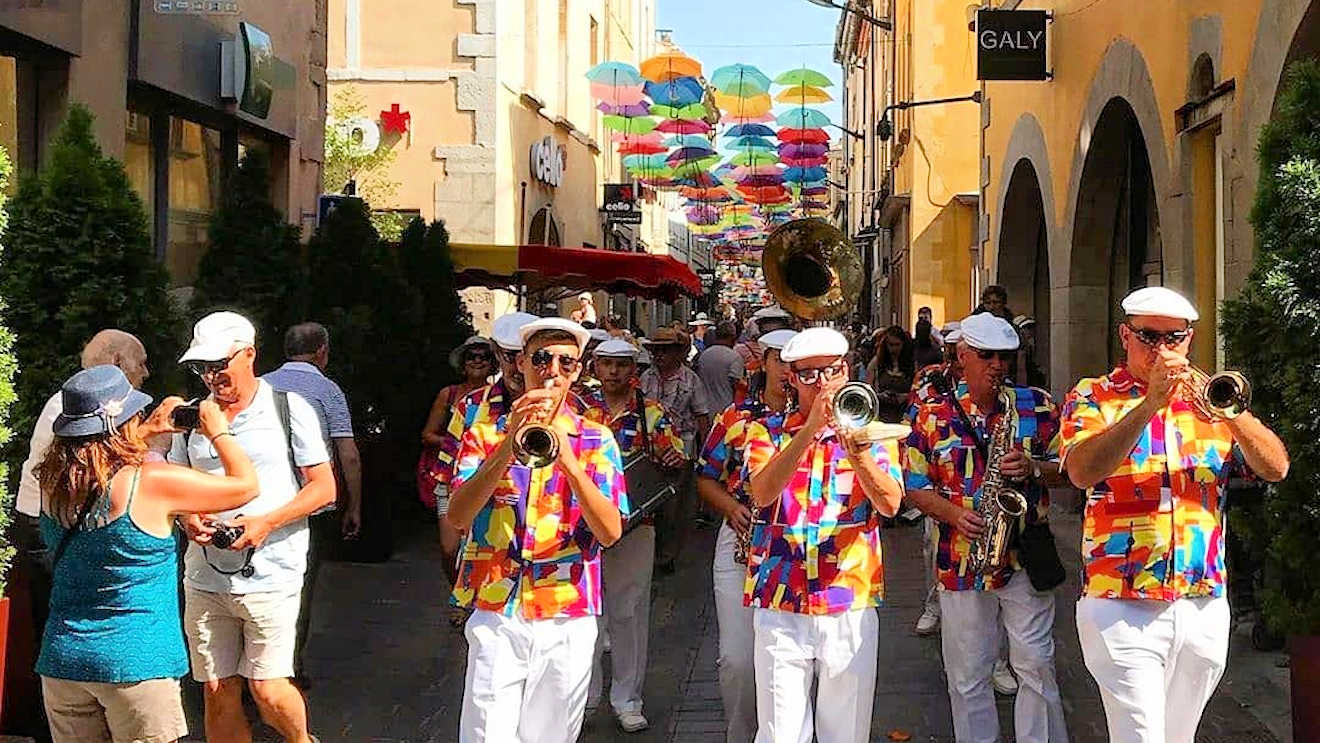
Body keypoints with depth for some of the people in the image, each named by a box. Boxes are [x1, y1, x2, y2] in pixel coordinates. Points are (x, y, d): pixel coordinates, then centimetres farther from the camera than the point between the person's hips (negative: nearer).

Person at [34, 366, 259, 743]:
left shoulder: (53, 484, -1)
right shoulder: (152, 483, -17)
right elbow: (245, 485, -6)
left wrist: (149, 429, 24)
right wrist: (218, 431, 8)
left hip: (61, 659, 5)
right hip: (137, 663, -5)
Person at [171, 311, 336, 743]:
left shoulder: (289, 408, -1)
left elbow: (324, 488, -2)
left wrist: (266, 522, -15)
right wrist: (188, 518, -4)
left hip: (269, 575, -4)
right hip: (205, 576, 4)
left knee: (267, 689, -5)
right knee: (217, 691, 4)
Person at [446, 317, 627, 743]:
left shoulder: (597, 440, 5)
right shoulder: (485, 434, 6)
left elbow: (610, 532, -7)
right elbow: (457, 516, -9)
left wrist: (570, 464, -21)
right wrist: (507, 448, -21)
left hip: (568, 620, 1)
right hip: (495, 616, -1)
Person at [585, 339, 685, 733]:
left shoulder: (652, 413, 5)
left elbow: (676, 461, 5)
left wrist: (672, 460, -17)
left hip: (636, 522, 0)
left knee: (629, 612, 7)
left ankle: (627, 700, 18)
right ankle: (581, 696, 16)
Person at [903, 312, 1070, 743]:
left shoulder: (1037, 406, 4)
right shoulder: (933, 415, 2)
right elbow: (914, 485, 3)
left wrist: (1035, 469, -15)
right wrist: (954, 514, -14)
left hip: (1025, 558, 0)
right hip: (961, 560, 1)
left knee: (1036, 667, 0)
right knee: (967, 677, 9)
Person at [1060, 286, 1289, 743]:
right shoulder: (1092, 398, 1)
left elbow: (1276, 468, -1)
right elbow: (1082, 472, -19)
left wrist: (1231, 412, -18)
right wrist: (1150, 403, -25)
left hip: (1204, 606, 4)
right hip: (1124, 609, -4)